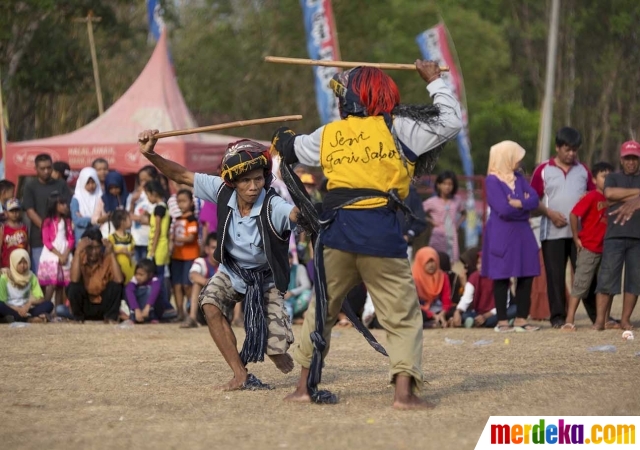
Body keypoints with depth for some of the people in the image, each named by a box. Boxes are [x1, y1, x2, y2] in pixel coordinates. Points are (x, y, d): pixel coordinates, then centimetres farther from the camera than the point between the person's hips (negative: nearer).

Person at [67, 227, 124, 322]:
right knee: (74, 286, -28)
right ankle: (78, 318, -4)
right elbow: (74, 280, -30)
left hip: (103, 306, 0)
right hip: (84, 306, 0)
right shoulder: (81, 257, -11)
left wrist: (111, 253, -26)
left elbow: (118, 280, -26)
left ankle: (110, 317, -6)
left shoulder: (107, 258, -9)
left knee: (115, 285, -23)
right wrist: (78, 251, -32)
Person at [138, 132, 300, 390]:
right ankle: (241, 376, -20)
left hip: (265, 279, -3)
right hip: (231, 271, 3)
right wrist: (150, 154, -27)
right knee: (210, 304, -28)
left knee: (275, 349, -10)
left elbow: (297, 214, -54)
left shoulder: (273, 207, -33)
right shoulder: (223, 192, -20)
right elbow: (181, 176, -15)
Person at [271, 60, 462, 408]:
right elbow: (450, 121, 1)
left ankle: (305, 386, 24)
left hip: (336, 229, 4)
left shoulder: (328, 135, 13)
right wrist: (434, 81, 16)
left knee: (323, 307, 19)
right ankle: (404, 390, -13)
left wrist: (282, 140, 58)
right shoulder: (397, 129, 0)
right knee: (402, 313, 0)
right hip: (380, 230, -4)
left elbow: (292, 149, 33)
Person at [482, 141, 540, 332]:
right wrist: (524, 205, -3)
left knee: (526, 275, 2)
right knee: (502, 277, -1)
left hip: (522, 232, 6)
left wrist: (517, 203, -16)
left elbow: (534, 200, 1)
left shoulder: (519, 178, 13)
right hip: (501, 234, -6)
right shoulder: (492, 180, -7)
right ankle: (502, 321, 4)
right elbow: (503, 209, -18)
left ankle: (521, 319, 9)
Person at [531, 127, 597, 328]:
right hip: (553, 232, -2)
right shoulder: (543, 170, 3)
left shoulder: (583, 170, 12)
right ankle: (558, 316, 5)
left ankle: (597, 314, 6)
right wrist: (550, 213, -12)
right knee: (555, 275, 0)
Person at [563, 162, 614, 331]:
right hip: (589, 248, -7)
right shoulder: (591, 197, -13)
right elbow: (573, 214, -18)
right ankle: (569, 321, -6)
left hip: (605, 249, 7)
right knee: (581, 285, -7)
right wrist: (576, 237, -12)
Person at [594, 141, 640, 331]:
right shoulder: (613, 178, 15)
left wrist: (622, 199, -5)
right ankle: (600, 319, -5)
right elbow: (609, 193, -7)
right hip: (615, 235, -1)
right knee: (607, 277, -8)